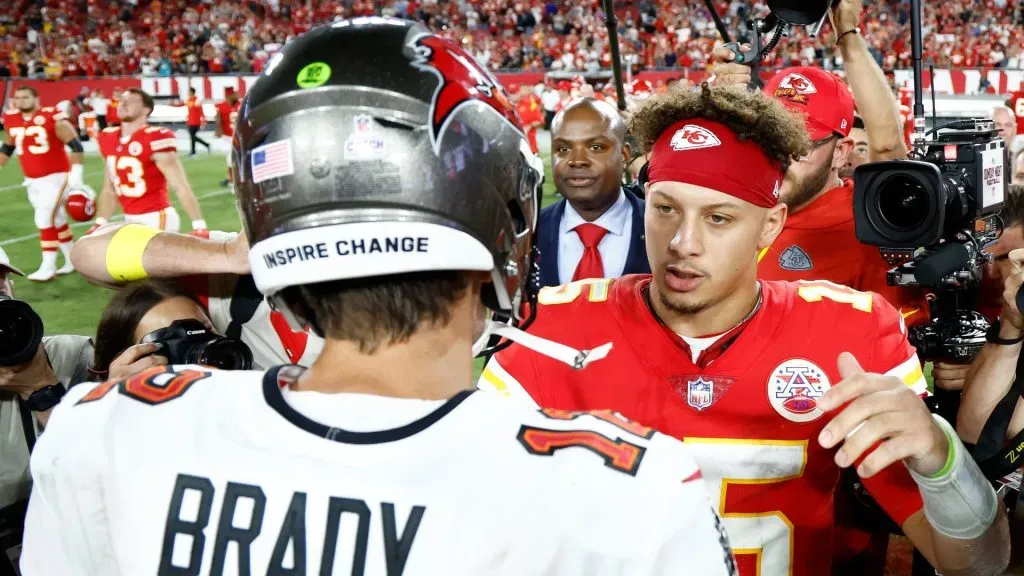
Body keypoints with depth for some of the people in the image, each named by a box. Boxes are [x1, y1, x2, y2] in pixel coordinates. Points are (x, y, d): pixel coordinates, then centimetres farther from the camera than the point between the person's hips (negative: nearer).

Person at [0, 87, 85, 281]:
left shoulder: (53, 118, -14)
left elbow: (75, 145, -14)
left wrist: (76, 173, -19)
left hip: (55, 177, -7)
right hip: (32, 181, 7)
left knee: (44, 220, -11)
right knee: (56, 221, 13)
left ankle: (48, 268, -3)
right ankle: (73, 260, 25)